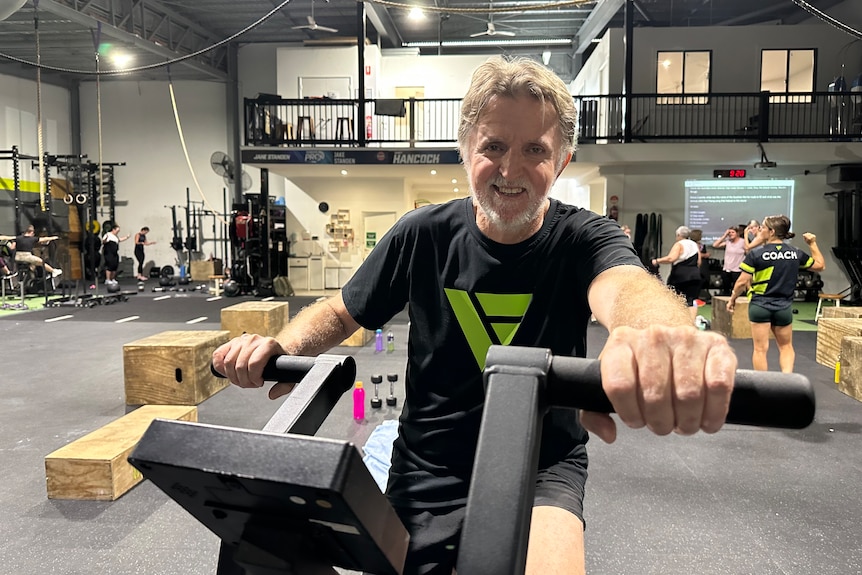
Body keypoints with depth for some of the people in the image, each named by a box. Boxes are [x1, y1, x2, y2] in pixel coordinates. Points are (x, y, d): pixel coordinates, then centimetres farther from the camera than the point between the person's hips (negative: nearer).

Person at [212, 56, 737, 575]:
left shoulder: (584, 239, -12)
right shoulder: (423, 235, -6)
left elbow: (625, 284, -36)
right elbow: (342, 313, 5)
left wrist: (663, 335, -62)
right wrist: (284, 348, -18)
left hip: (541, 466, -2)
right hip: (427, 468, 3)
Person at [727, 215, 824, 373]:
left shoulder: (756, 254, -12)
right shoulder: (795, 253, 0)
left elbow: (742, 281, -11)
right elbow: (820, 265, 15)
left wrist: (732, 299, 4)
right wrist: (813, 244, 23)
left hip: (759, 305, -3)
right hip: (784, 307, 3)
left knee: (760, 349, 6)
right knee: (786, 347, 19)